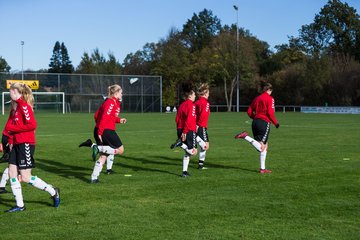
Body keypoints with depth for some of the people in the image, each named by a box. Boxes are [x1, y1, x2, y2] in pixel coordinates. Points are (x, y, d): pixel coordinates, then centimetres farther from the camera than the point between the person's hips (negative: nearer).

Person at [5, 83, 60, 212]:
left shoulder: (24, 105, -13)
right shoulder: (15, 107, 15)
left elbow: (32, 124, -22)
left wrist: (13, 129, -15)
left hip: (26, 144, -9)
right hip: (17, 144, 9)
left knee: (26, 177, -6)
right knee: (12, 173, 5)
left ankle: (53, 192, 9)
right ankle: (19, 205, 13)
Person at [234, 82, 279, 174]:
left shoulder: (257, 98, 17)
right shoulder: (270, 99, -2)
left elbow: (249, 112, 12)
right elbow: (270, 113, -12)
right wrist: (276, 123, 1)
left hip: (255, 122, 8)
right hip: (264, 123, -8)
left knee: (265, 146, 14)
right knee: (262, 147, -11)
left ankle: (262, 168, 15)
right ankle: (246, 137, -27)